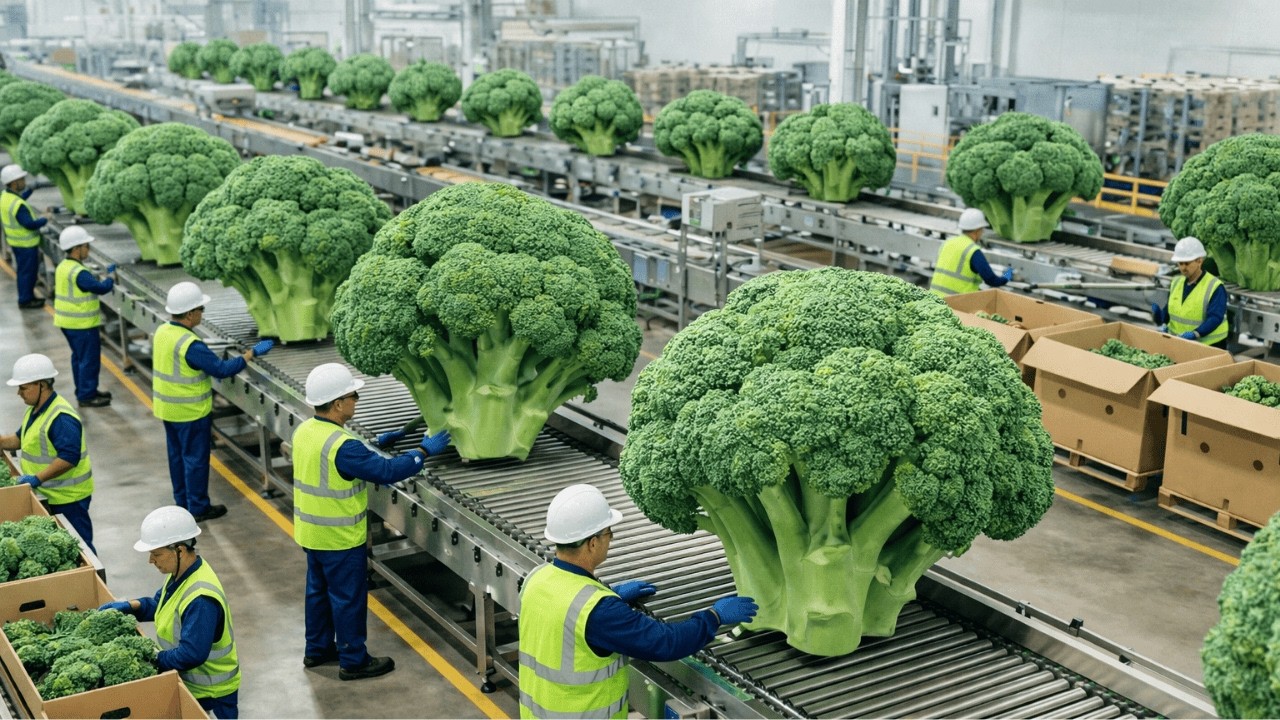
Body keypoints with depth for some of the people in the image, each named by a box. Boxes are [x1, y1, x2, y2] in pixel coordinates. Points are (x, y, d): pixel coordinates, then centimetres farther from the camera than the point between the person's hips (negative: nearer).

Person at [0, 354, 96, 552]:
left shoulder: (61, 418, -24)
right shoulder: (36, 410, 9)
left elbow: (69, 457, -30)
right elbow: (21, 439, 23)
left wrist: (37, 478, -30)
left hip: (68, 498, -10)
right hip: (47, 494, 10)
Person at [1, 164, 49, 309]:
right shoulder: (17, 205, -28)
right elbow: (30, 224, -27)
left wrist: (30, 190, 23)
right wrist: (45, 220, -13)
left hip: (17, 241, 10)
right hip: (25, 243, -10)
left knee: (27, 270, 21)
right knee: (27, 271, 2)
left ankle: (29, 296, 32)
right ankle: (25, 300, 11)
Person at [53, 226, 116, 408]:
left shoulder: (63, 267, 7)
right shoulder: (78, 273, -24)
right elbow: (102, 288, -25)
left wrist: (103, 277, 1)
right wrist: (111, 276, -7)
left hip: (68, 322, 10)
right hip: (82, 324, -10)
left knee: (79, 357, 20)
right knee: (89, 359, -1)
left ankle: (83, 391, 30)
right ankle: (87, 396, 5)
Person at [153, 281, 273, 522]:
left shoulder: (162, 332, 0)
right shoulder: (190, 344, -27)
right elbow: (222, 369, -25)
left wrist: (209, 369, 13)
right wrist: (252, 353, -18)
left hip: (168, 409, 9)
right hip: (190, 412, -8)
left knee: (177, 455, 19)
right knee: (195, 458, 4)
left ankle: (182, 501, 31)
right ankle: (198, 508, 14)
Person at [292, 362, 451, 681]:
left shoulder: (304, 431, -2)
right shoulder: (342, 445, -29)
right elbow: (387, 471, -27)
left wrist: (371, 451, 13)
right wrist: (424, 451, -17)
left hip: (311, 532, 9)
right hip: (339, 537, -9)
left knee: (319, 589, 22)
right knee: (348, 598, 5)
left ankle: (317, 649, 35)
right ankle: (353, 661, 17)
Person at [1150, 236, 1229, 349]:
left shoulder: (1215, 287, -8)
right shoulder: (1176, 283, 11)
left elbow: (1215, 318, -18)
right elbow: (1168, 312, 15)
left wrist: (1195, 333, -33)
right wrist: (1158, 314, -8)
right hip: (1178, 344, 5)